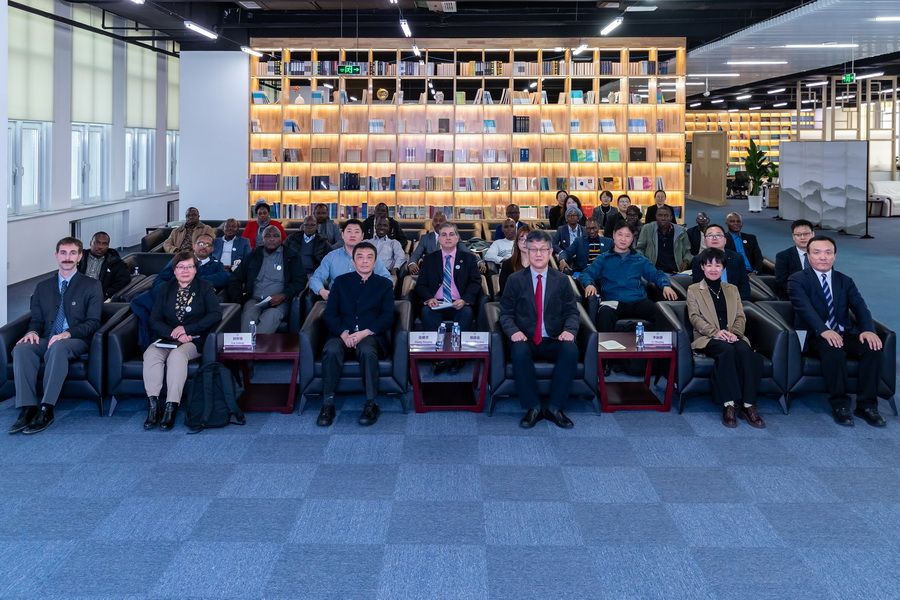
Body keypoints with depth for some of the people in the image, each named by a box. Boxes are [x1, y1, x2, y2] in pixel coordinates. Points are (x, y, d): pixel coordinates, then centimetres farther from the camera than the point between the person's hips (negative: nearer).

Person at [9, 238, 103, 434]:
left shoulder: (92, 286, 8)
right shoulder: (43, 287, 20)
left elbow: (93, 322, -1)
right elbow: (36, 319, 18)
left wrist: (68, 333, -18)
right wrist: (33, 331, -7)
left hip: (76, 341, -4)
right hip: (46, 339, 4)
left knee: (58, 348, -39)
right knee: (21, 349, -29)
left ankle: (46, 410, -39)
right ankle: (27, 409, -33)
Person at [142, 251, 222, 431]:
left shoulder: (205, 288, 8)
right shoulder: (166, 289, 16)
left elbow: (216, 315, -6)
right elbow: (155, 320, 8)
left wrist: (186, 329, -12)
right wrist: (174, 333, -12)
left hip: (194, 340, -3)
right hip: (168, 339, 3)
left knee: (177, 355, -35)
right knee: (151, 354, -29)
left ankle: (171, 408, -38)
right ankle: (153, 406, -34)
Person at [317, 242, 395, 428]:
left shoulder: (384, 284, 15)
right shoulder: (341, 281, 18)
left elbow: (388, 317, 3)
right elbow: (330, 314, 9)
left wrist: (364, 333, -13)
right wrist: (343, 333, -12)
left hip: (371, 335, -1)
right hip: (342, 334, 1)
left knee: (367, 350, -37)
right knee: (331, 350, -33)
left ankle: (371, 405, -28)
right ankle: (327, 404, -27)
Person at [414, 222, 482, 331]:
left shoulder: (469, 258, 14)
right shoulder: (429, 259, 16)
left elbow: (475, 283, 7)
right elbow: (420, 284, 11)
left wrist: (465, 300, -13)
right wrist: (429, 298, -12)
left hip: (459, 305, 0)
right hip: (435, 304, 0)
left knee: (467, 312, -33)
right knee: (426, 312, -32)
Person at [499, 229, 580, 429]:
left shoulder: (561, 280, 10)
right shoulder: (515, 280, 7)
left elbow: (572, 312, 8)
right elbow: (505, 313, 5)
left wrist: (569, 330, -14)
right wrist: (513, 331, -16)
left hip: (554, 341, 1)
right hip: (525, 340, -1)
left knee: (571, 350, -32)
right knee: (519, 352, -36)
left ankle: (554, 407, -21)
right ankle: (533, 407, -22)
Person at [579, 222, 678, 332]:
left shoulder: (640, 259, 23)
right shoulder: (604, 258, 17)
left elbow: (657, 274, 22)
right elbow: (586, 273, 9)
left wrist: (665, 286, 1)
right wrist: (589, 284, -14)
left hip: (638, 301, 2)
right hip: (613, 302, -2)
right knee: (605, 313, -39)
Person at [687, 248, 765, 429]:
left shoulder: (732, 290, 25)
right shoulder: (693, 290, 15)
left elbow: (741, 317, 15)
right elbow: (695, 317, 1)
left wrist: (733, 332, -8)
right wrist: (715, 332, -16)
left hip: (733, 337, 3)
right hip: (707, 338, -3)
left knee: (744, 350, -33)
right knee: (727, 350, -37)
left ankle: (748, 405, -36)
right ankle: (728, 405, -38)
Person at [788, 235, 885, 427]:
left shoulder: (845, 281, 16)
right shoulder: (797, 280, 1)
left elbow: (860, 307, 2)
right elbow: (805, 308, -16)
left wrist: (868, 330, -20)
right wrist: (823, 331, -34)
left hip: (845, 333, 4)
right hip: (816, 336, -4)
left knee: (873, 347, -25)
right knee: (833, 349, -37)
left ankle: (866, 405, -17)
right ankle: (839, 404, -23)